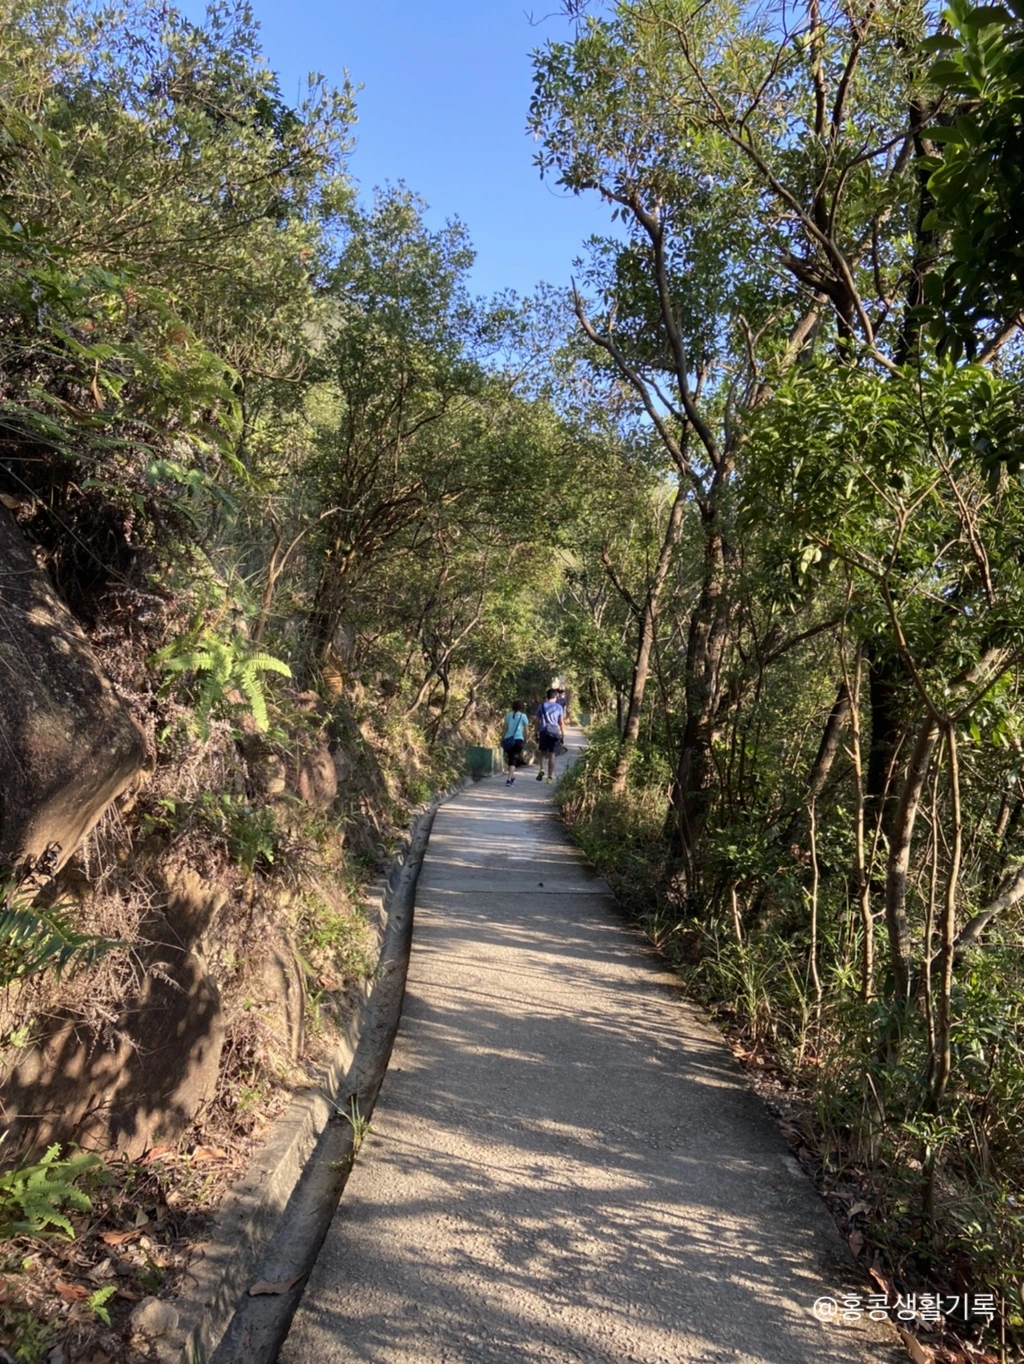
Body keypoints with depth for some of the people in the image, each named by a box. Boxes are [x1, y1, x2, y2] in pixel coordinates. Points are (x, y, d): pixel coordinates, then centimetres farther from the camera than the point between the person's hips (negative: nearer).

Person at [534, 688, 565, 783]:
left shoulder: (541, 706, 6)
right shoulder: (559, 707, 2)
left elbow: (537, 721, 5)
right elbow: (562, 723, -1)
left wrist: (536, 735, 11)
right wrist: (563, 736, 4)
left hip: (543, 732, 1)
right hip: (555, 732, -1)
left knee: (543, 752, 16)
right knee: (552, 754, 3)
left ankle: (541, 769, -7)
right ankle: (550, 777, 3)